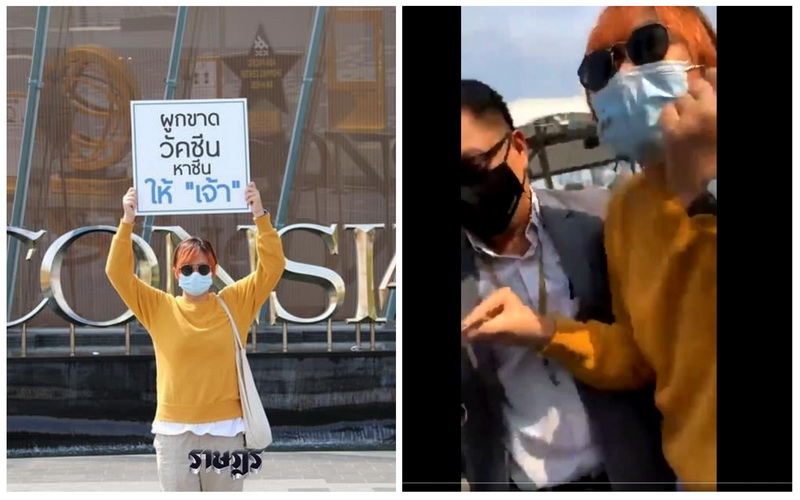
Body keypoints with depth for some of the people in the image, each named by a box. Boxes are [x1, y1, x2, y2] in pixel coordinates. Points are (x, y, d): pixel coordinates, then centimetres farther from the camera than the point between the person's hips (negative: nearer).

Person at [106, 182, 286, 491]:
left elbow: (272, 267, -3)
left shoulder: (234, 303, 3)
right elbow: (118, 272, -4)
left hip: (224, 428, 0)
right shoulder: (159, 308, 3)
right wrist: (127, 223, -14)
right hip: (174, 430, 0)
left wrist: (260, 217, -13)